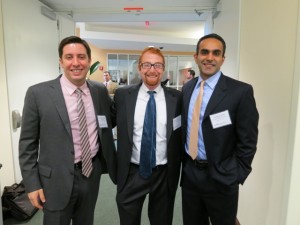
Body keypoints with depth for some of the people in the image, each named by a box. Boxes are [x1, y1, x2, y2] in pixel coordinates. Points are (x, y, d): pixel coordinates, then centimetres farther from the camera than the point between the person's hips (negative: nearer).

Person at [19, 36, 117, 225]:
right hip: (57, 178, -3)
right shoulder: (38, 93, -11)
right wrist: (32, 184, -7)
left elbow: (111, 120, 14)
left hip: (92, 172, 4)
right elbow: (27, 143, -7)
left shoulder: (100, 91, -1)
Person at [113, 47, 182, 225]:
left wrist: (177, 168, 2)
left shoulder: (177, 98, -5)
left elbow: (181, 133, 3)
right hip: (131, 173, 0)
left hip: (164, 174, 1)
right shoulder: (122, 95, -4)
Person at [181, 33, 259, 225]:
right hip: (189, 174, 5)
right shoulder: (187, 88, 3)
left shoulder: (241, 91, -13)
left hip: (221, 178, -4)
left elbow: (247, 141, -10)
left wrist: (235, 177, -9)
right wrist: (184, 163, 7)